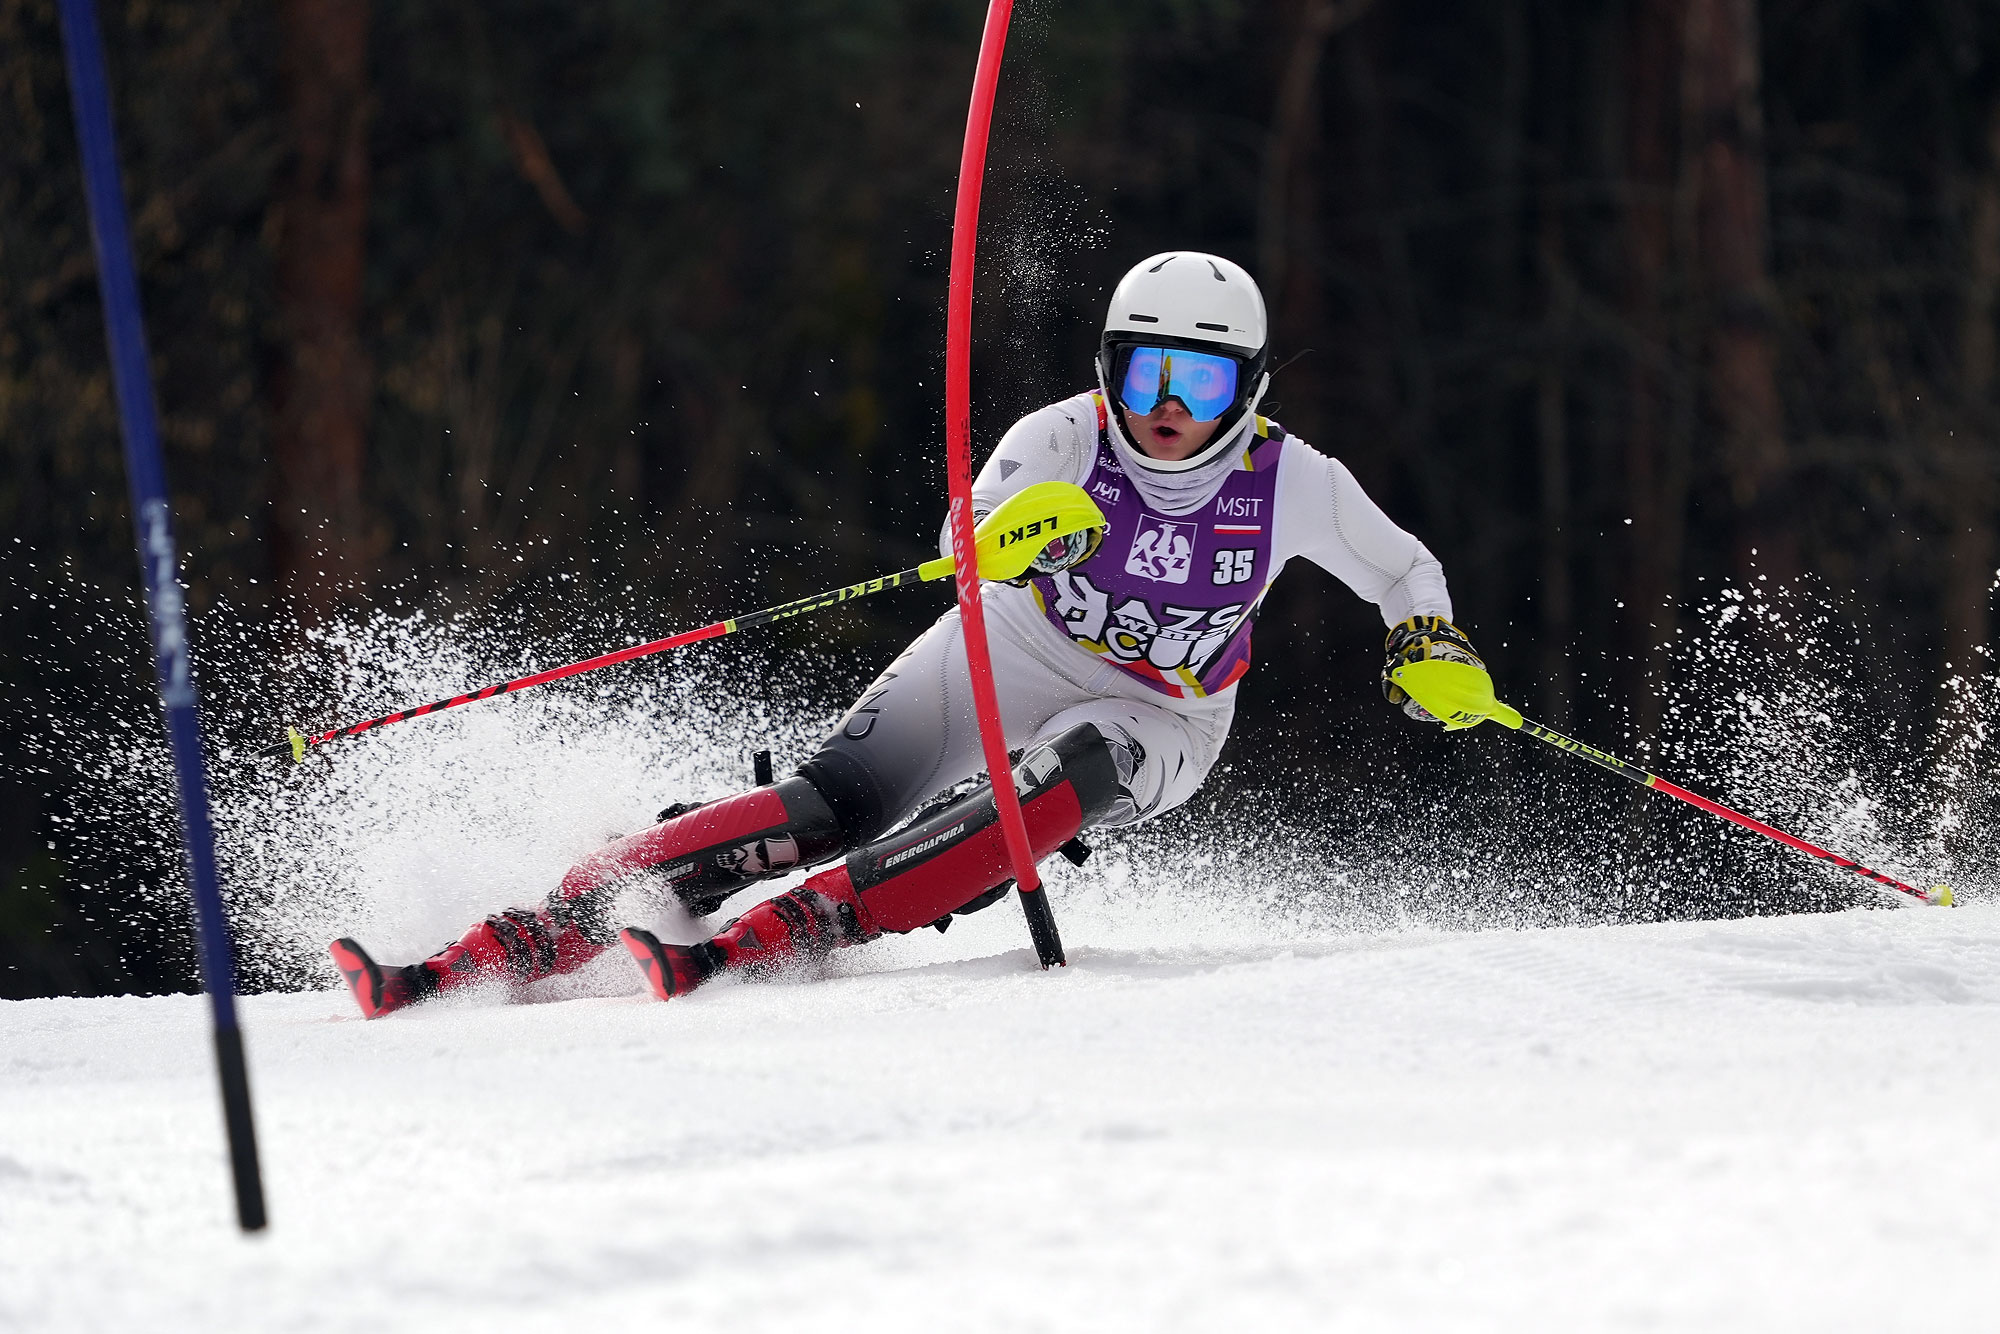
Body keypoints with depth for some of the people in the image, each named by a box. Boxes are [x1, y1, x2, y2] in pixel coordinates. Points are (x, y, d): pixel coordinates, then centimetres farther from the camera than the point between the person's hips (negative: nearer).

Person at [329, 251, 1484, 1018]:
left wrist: (1433, 641, -18)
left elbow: (1404, 569, 3)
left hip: (1149, 725, 0)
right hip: (1011, 655, 0)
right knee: (829, 808, -22)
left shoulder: (1290, 485, -16)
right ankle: (499, 951, -28)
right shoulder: (1069, 440, -17)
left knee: (1063, 780, -36)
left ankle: (750, 947, -44)